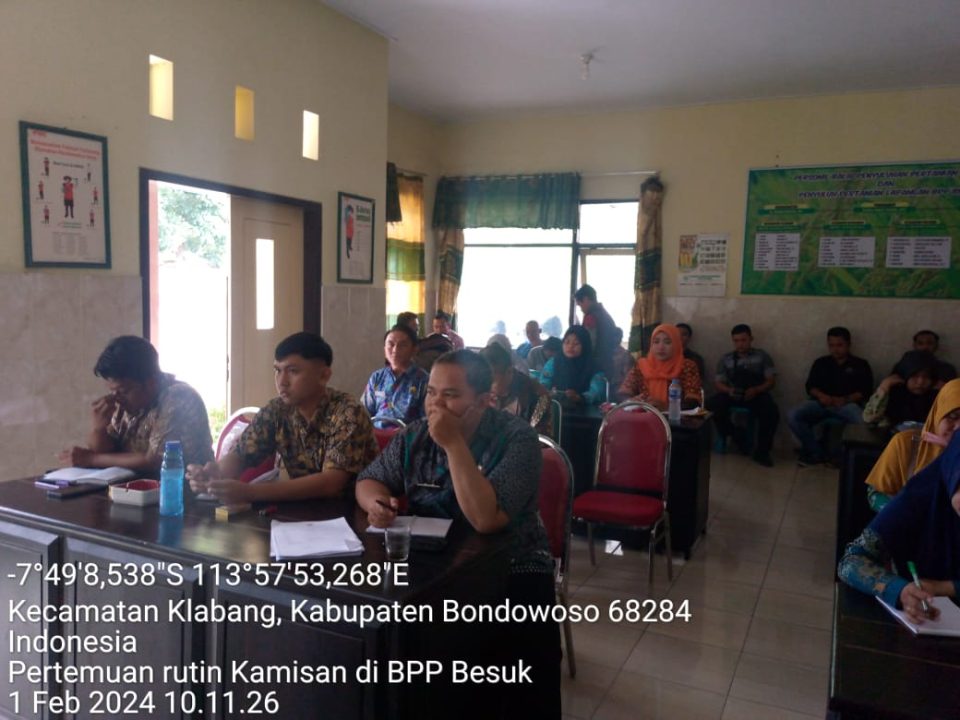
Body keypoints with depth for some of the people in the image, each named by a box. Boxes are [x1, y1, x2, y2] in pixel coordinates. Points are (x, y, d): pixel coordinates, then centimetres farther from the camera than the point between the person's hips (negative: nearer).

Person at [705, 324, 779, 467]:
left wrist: (756, 390, -18)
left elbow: (771, 381, 4)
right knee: (712, 404, -30)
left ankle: (762, 451, -12)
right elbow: (718, 383, 8)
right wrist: (729, 390, -17)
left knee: (772, 412, -34)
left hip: (756, 395, -1)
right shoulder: (726, 359, 15)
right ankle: (735, 436, -4)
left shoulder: (762, 357, 11)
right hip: (733, 395, 2)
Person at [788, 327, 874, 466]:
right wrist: (821, 395, -12)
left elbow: (865, 391, 2)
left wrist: (845, 399, -16)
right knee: (793, 416, -25)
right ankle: (816, 452, -10)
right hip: (821, 402, 2)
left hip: (848, 404, -2)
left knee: (864, 422, -36)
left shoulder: (860, 365, 14)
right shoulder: (821, 362, 20)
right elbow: (810, 386, 11)